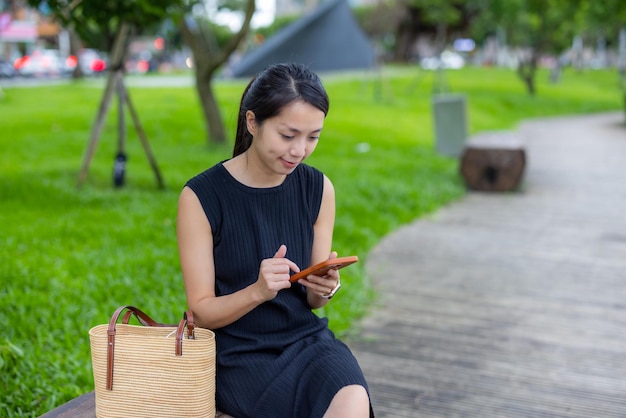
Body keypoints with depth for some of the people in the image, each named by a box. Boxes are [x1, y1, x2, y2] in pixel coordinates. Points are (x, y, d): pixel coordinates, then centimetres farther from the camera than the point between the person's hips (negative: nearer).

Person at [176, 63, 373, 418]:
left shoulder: (318, 189, 0)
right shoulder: (201, 197, -11)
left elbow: (312, 300, 9)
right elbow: (202, 312, -7)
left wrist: (325, 288, -14)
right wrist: (258, 291, -26)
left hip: (307, 339, 4)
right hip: (240, 354, -3)